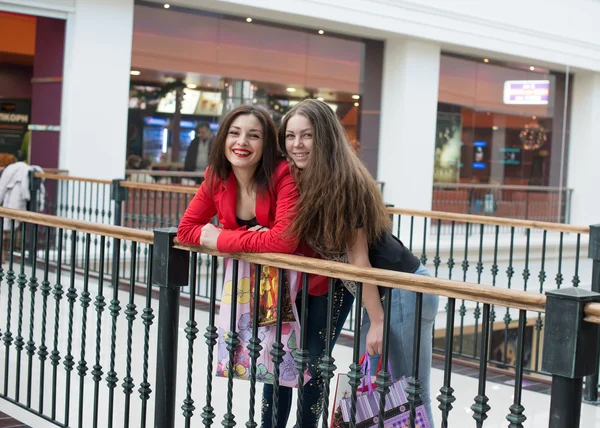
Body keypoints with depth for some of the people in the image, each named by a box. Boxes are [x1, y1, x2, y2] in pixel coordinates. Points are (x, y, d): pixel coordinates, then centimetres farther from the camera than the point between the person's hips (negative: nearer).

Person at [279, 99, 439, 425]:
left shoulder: (343, 182, -20)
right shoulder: (303, 181, 5)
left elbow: (358, 257, -20)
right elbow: (309, 244, 10)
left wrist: (376, 321, -18)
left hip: (402, 292, -9)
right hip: (379, 291, 9)